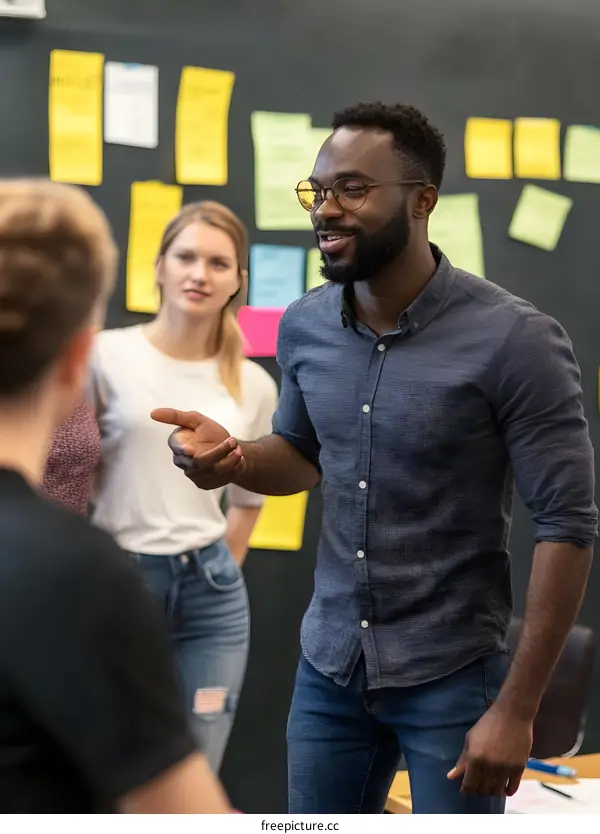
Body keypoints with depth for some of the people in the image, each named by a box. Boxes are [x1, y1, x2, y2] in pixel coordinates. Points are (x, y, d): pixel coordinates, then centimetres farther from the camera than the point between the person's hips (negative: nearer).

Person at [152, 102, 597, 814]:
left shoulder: (515, 342, -19)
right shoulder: (303, 326, -2)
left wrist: (517, 707, -16)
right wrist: (234, 459, -9)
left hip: (451, 676, -5)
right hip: (328, 664, 5)